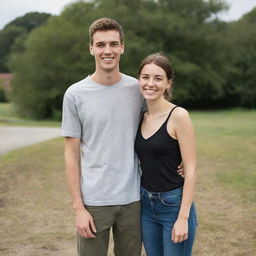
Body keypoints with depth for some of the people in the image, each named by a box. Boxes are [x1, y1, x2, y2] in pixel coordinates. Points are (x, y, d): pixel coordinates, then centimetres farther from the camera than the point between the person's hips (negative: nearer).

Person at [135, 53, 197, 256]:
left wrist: (183, 218, -17)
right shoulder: (140, 117, 4)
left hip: (174, 204, -6)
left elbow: (190, 169, -14)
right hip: (146, 204, 6)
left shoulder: (178, 116, -13)